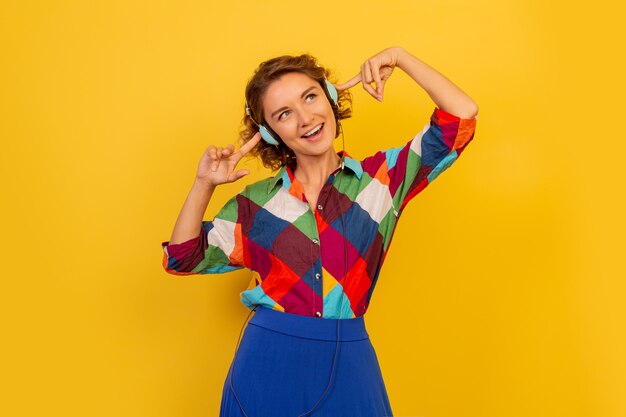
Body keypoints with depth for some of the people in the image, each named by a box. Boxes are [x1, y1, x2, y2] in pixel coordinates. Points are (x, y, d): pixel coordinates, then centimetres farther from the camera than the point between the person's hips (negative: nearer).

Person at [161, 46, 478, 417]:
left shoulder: (382, 177, 2)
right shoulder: (257, 202, 4)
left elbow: (461, 117, -2)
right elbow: (183, 258, 7)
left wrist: (399, 57, -4)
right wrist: (204, 184, -4)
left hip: (348, 364, 0)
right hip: (268, 362, 1)